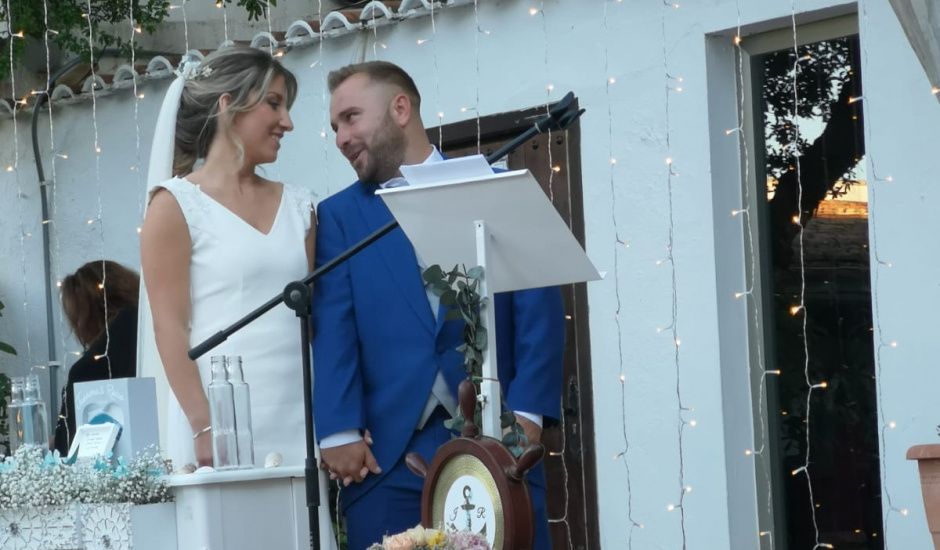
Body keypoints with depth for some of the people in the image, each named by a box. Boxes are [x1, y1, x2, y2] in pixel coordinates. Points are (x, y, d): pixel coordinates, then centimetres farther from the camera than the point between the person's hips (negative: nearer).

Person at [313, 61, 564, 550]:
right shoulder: (339, 216, 13)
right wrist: (339, 432, -10)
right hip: (385, 449, 1)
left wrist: (527, 410, -8)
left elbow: (538, 308, 4)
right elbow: (333, 327, 2)